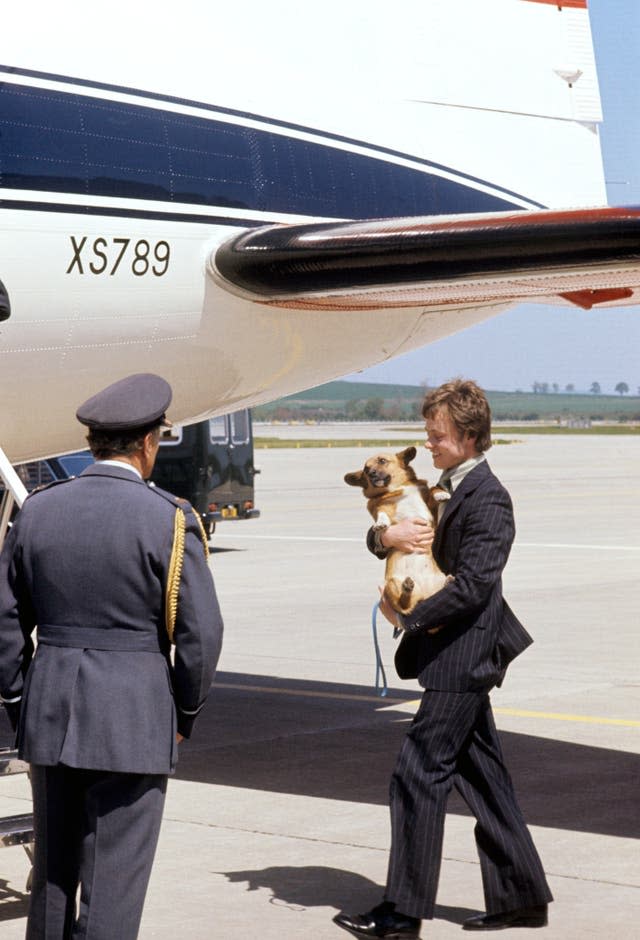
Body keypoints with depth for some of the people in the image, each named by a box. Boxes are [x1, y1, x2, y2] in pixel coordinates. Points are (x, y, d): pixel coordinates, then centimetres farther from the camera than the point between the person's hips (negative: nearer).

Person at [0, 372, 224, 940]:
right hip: (134, 721, -5)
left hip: (49, 719, 5)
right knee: (113, 879, 1)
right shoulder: (169, 520, -10)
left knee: (52, 871, 18)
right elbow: (200, 631, -10)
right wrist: (186, 713, 4)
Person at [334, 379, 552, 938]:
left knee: (418, 775, -7)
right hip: (460, 659, 10)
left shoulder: (487, 499, -15)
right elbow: (380, 541, 19)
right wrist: (387, 536, -5)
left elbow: (473, 584, -23)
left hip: (461, 660, -10)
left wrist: (409, 620, -15)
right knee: (482, 775, 13)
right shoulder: (446, 490, 15)